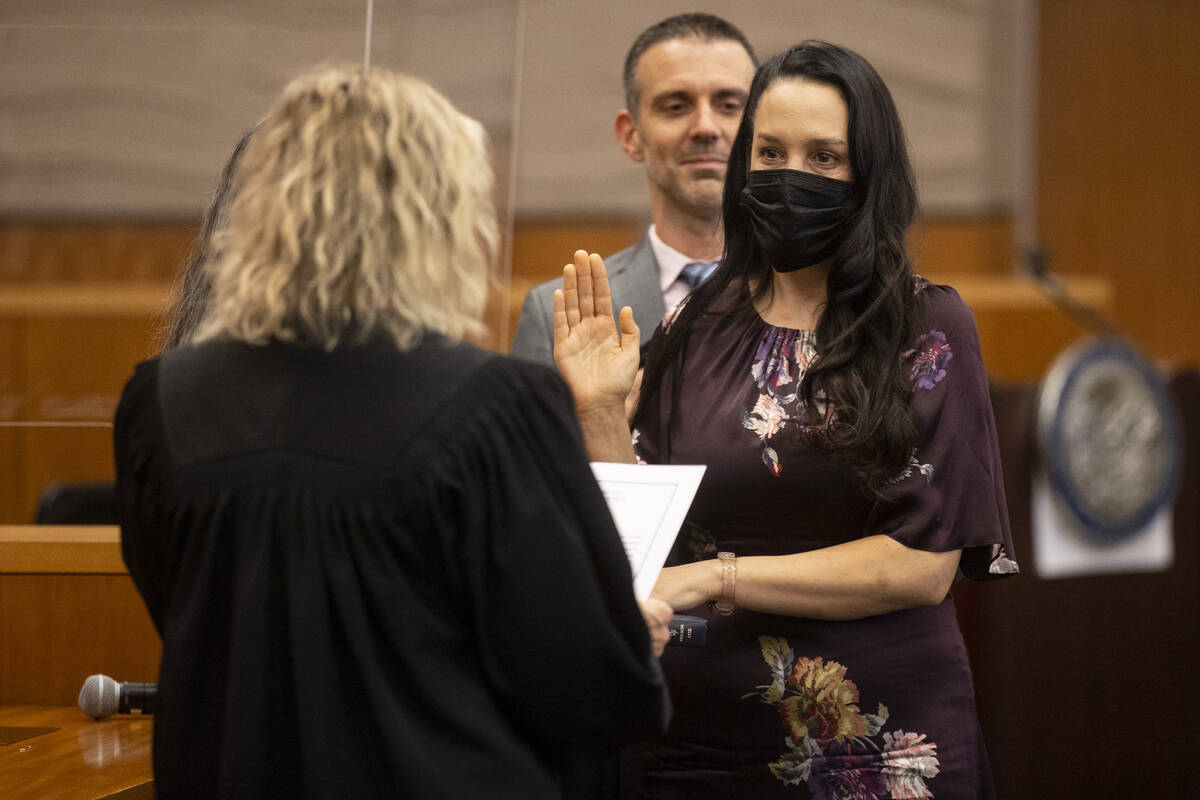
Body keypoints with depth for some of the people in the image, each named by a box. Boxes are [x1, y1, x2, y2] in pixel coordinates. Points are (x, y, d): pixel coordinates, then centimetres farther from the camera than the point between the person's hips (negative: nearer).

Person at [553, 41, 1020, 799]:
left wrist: (718, 579, -15)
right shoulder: (697, 329, 5)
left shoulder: (928, 327, -5)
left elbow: (925, 563, -12)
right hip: (701, 733, 3)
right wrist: (601, 415, -9)